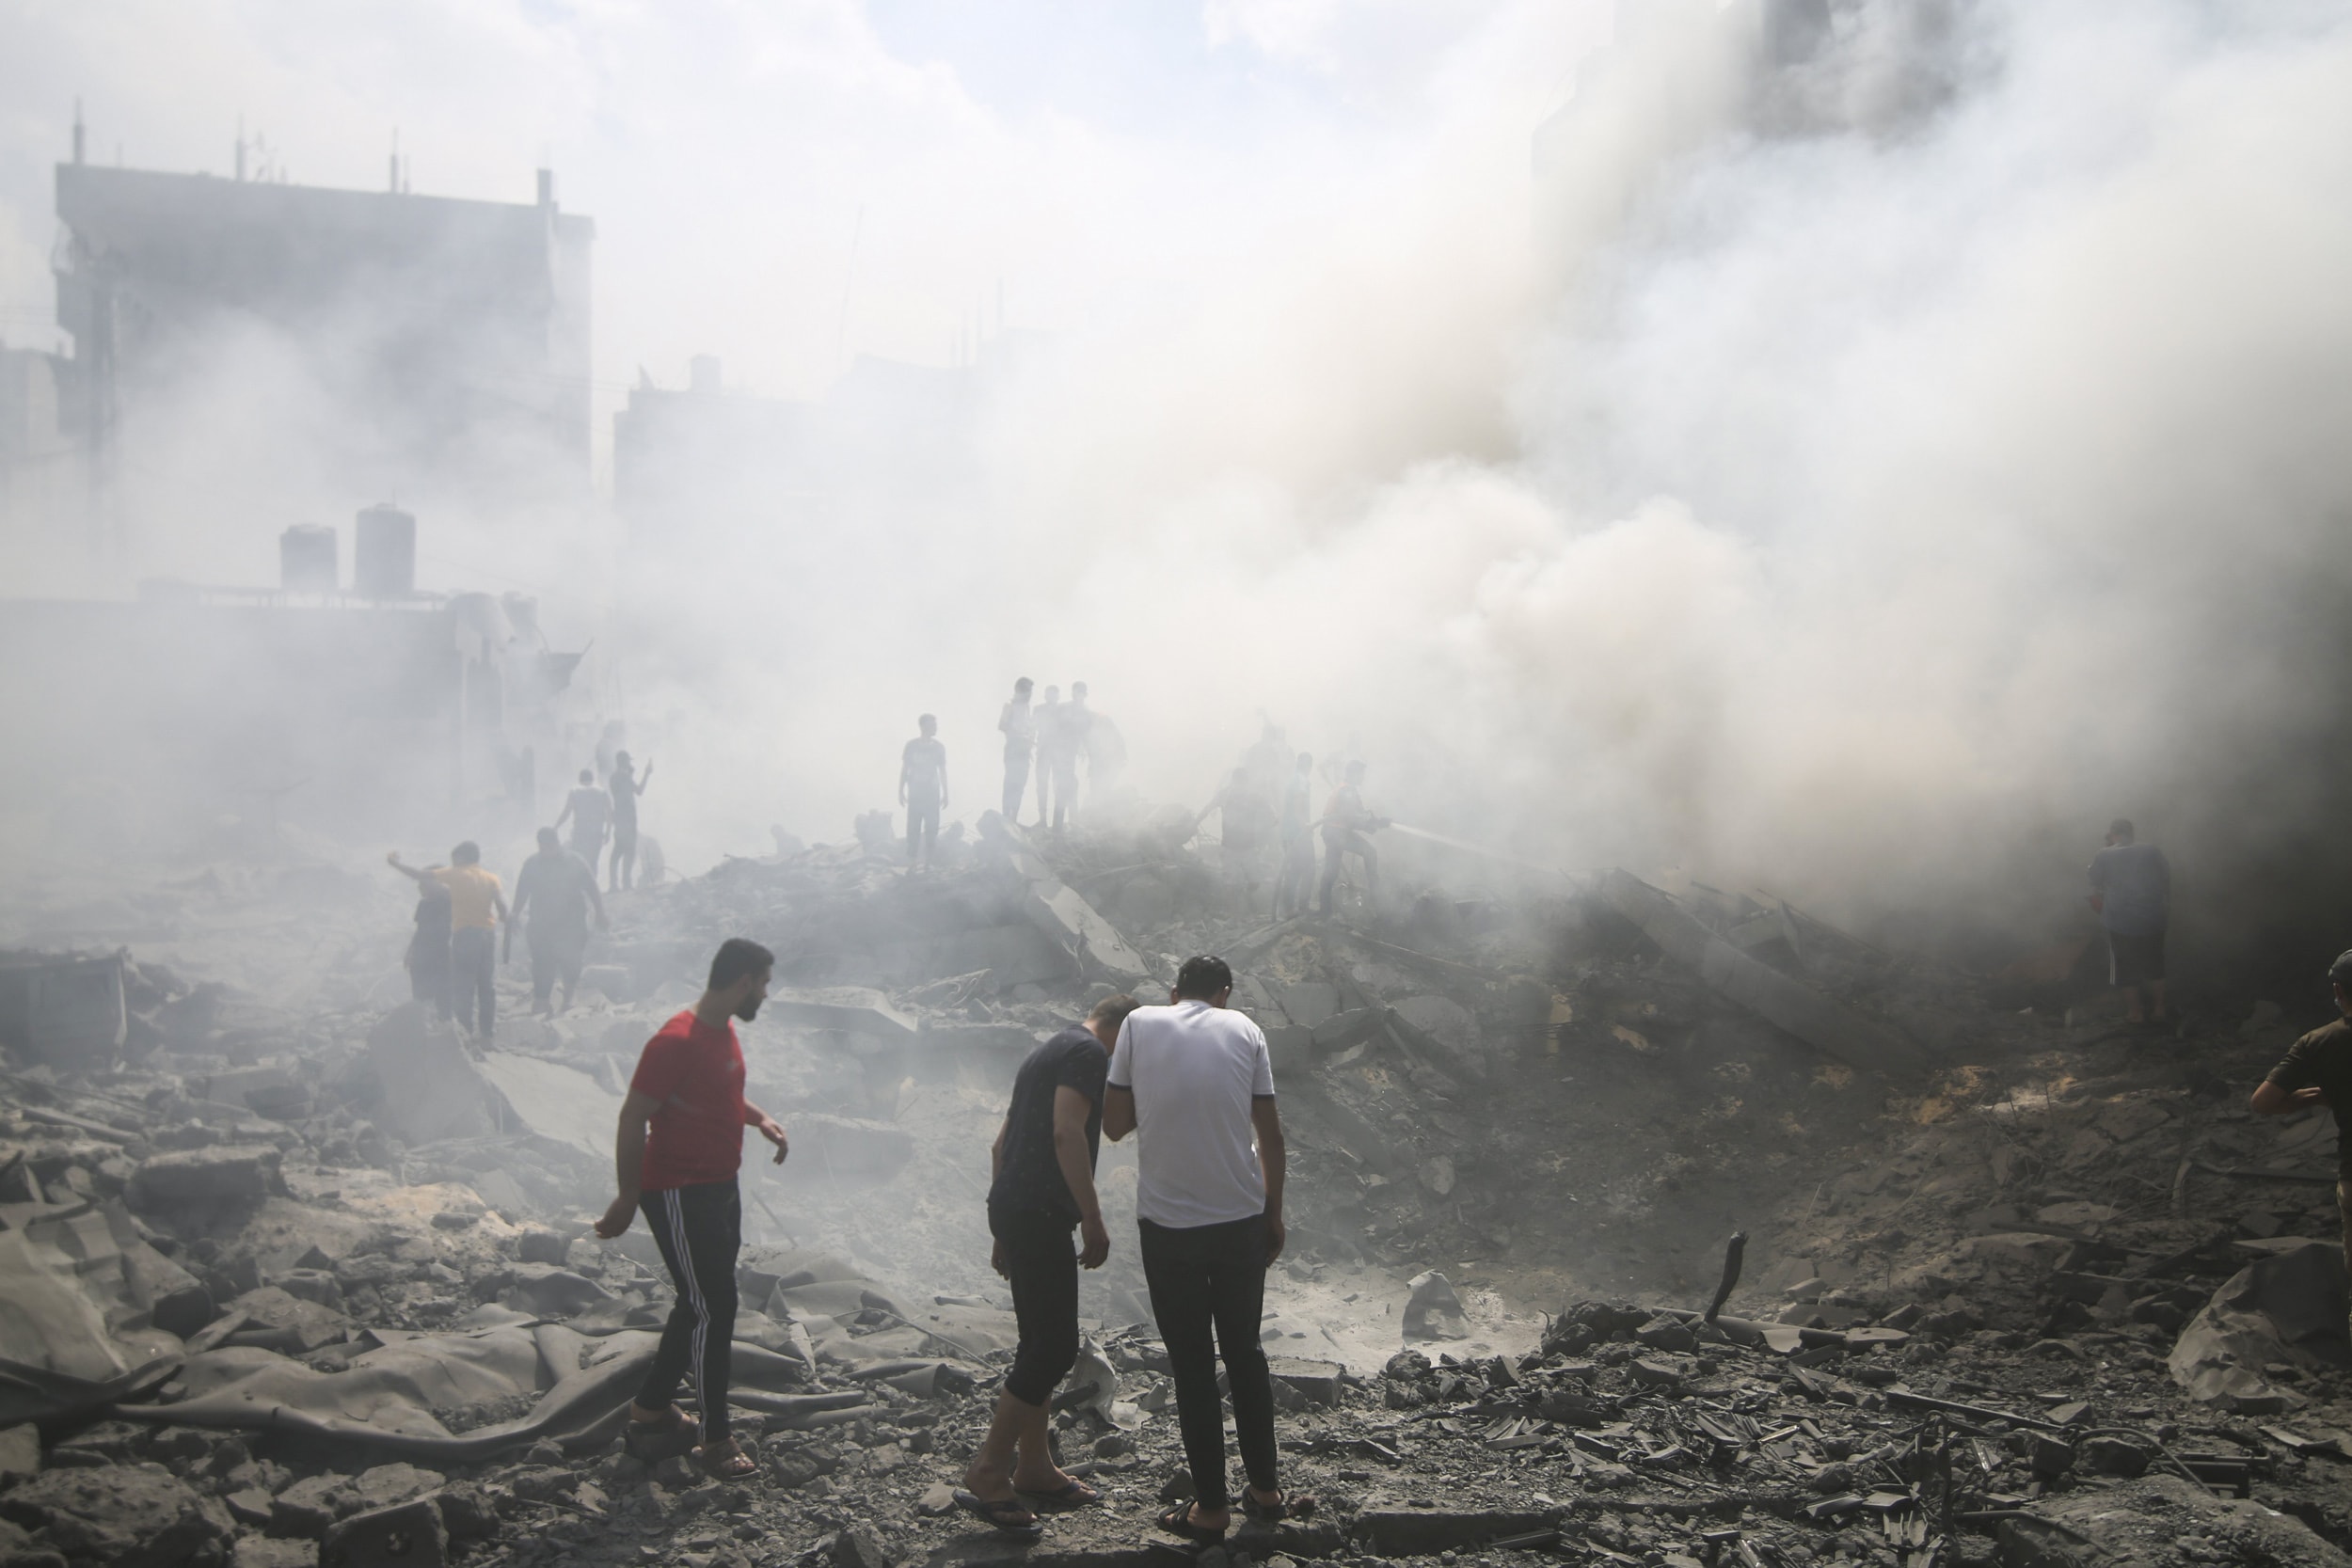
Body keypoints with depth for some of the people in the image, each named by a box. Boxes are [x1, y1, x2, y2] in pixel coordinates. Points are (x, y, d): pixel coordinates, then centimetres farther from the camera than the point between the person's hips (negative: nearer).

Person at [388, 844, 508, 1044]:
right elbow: (503, 912, -4)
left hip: (465, 934, -4)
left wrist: (394, 863, 10)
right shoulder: (492, 879, 7)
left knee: (463, 986, 1)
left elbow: (419, 876, -2)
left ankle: (468, 1031, -5)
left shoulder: (455, 875, -1)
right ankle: (486, 1033, 11)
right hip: (488, 933, 4)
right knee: (487, 986, 9)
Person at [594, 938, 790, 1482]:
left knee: (701, 1303, 18)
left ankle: (652, 1405, 35)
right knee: (714, 1309, -5)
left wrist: (761, 1119, 6)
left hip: (720, 1187, 10)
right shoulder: (677, 1042, -24)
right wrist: (627, 1200, -20)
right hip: (679, 1195, -10)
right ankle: (716, 1440, 5)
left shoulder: (724, 1031, 5)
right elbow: (632, 1119, -22)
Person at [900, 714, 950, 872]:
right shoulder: (911, 745, -4)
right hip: (915, 794, -1)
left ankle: (928, 862, 11)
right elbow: (904, 769, 2)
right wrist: (901, 791, 0)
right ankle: (912, 862, 3)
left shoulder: (938, 747, 1)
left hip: (932, 794, 1)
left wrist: (945, 793, 6)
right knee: (913, 828, -2)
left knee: (931, 828, 0)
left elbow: (942, 771, 8)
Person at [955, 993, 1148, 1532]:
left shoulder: (1048, 1052, 23)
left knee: (1041, 1343, 15)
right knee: (1054, 1348, -8)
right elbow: (1066, 1133, -21)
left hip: (1010, 1208, 10)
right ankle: (987, 1475, -5)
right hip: (1040, 1214, -10)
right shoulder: (1090, 1052, -6)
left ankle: (1034, 1468, 21)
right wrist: (1093, 1219, -20)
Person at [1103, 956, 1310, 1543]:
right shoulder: (1243, 1029, 3)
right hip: (1241, 1219, 2)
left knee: (1191, 1363, 8)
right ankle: (1265, 1489, 26)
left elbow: (1114, 1124, 0)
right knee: (1244, 1351, 18)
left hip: (1166, 1225, -2)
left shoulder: (1139, 1023, 0)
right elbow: (1270, 1135, 4)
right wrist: (1273, 1215, 14)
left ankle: (1211, 1506, 13)